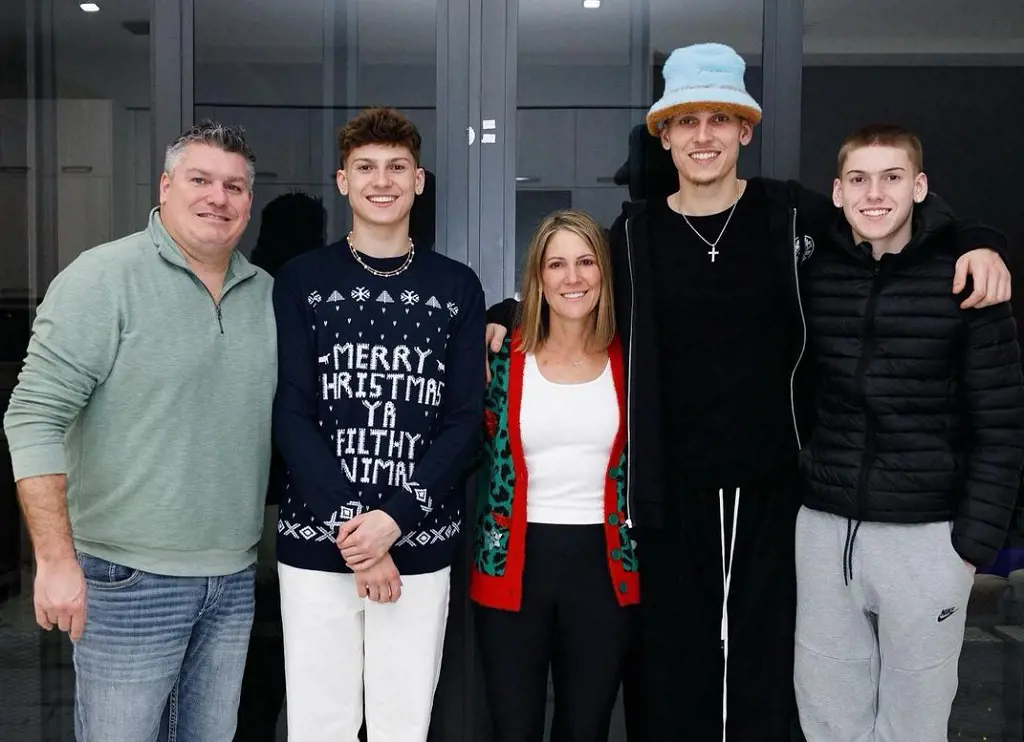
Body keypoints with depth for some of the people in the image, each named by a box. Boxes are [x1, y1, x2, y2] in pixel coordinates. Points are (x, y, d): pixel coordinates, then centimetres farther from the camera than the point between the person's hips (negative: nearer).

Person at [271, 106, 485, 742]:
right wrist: (350, 524, -13)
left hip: (420, 545, 1)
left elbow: (465, 422, -1)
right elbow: (291, 417, -4)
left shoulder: (456, 287, 4)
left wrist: (393, 519, -12)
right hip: (316, 543, 0)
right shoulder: (302, 281, 1)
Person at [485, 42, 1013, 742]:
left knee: (767, 669, 9)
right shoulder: (634, 233, 4)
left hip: (775, 488, 0)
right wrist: (503, 317, 1)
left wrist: (978, 243, -7)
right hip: (672, 494, 1)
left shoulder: (792, 213, 1)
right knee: (673, 674, 9)